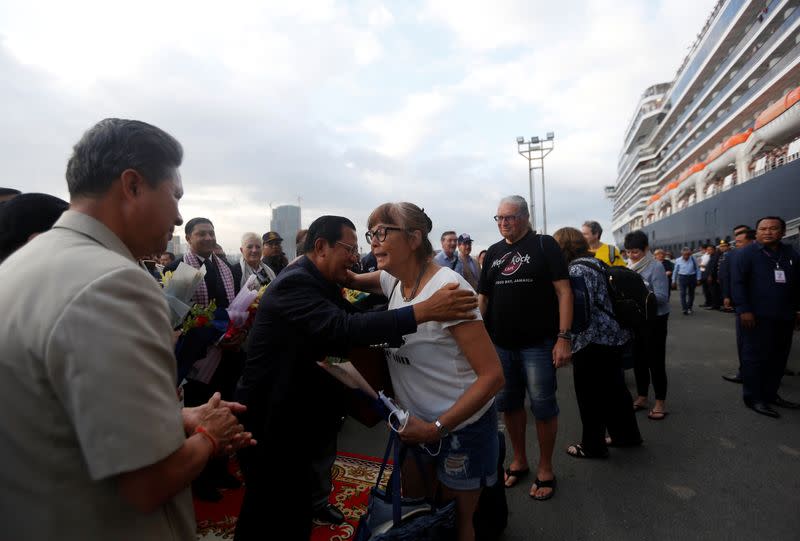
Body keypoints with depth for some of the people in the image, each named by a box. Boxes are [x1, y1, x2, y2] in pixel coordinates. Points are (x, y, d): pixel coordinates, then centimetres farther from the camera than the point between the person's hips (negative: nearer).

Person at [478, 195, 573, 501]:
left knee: (543, 407, 6)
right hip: (500, 344, 5)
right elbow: (483, 297, 12)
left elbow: (563, 291, -9)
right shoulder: (493, 253, 10)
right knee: (509, 404, 15)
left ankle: (545, 469, 26)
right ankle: (519, 461, 35)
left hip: (538, 344, -4)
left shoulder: (544, 245, -3)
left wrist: (564, 337, -17)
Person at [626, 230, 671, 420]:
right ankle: (641, 398, 28)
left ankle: (660, 403, 14)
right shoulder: (629, 266, 3)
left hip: (654, 320, -6)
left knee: (655, 361, 1)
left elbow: (662, 297, -20)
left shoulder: (656, 267, -14)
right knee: (638, 359, 14)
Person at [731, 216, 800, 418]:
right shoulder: (747, 253, -7)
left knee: (779, 358, 11)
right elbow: (737, 283, -12)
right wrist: (744, 310, -18)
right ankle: (753, 398, 6)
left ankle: (770, 394, 24)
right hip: (756, 317, -6)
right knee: (755, 357, -1)